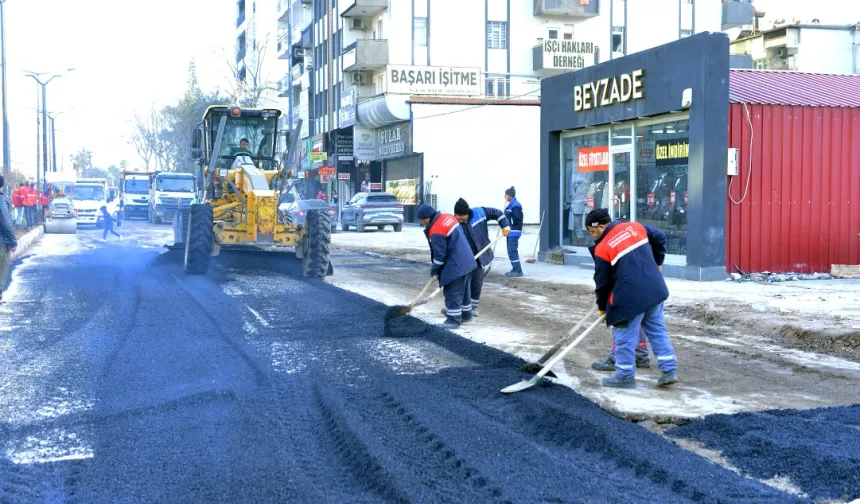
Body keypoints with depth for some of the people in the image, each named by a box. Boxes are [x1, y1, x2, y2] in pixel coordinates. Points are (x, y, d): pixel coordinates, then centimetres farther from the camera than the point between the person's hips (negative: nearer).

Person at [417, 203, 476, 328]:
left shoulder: (436, 232, -22)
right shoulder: (447, 217, 5)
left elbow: (439, 254, -17)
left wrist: (434, 271, -2)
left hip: (455, 266, -10)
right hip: (466, 261, 10)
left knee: (452, 293, -5)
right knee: (464, 290, 20)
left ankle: (453, 319, -3)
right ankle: (466, 314, 30)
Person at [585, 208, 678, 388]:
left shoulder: (602, 249, -8)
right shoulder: (635, 227, 6)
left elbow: (602, 282, -1)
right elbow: (660, 238, 17)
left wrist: (602, 307, 12)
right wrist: (657, 263, 29)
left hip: (630, 297, -6)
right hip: (655, 289, 7)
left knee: (625, 336, 6)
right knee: (657, 329, 17)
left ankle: (625, 376, 13)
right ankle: (669, 370, 18)